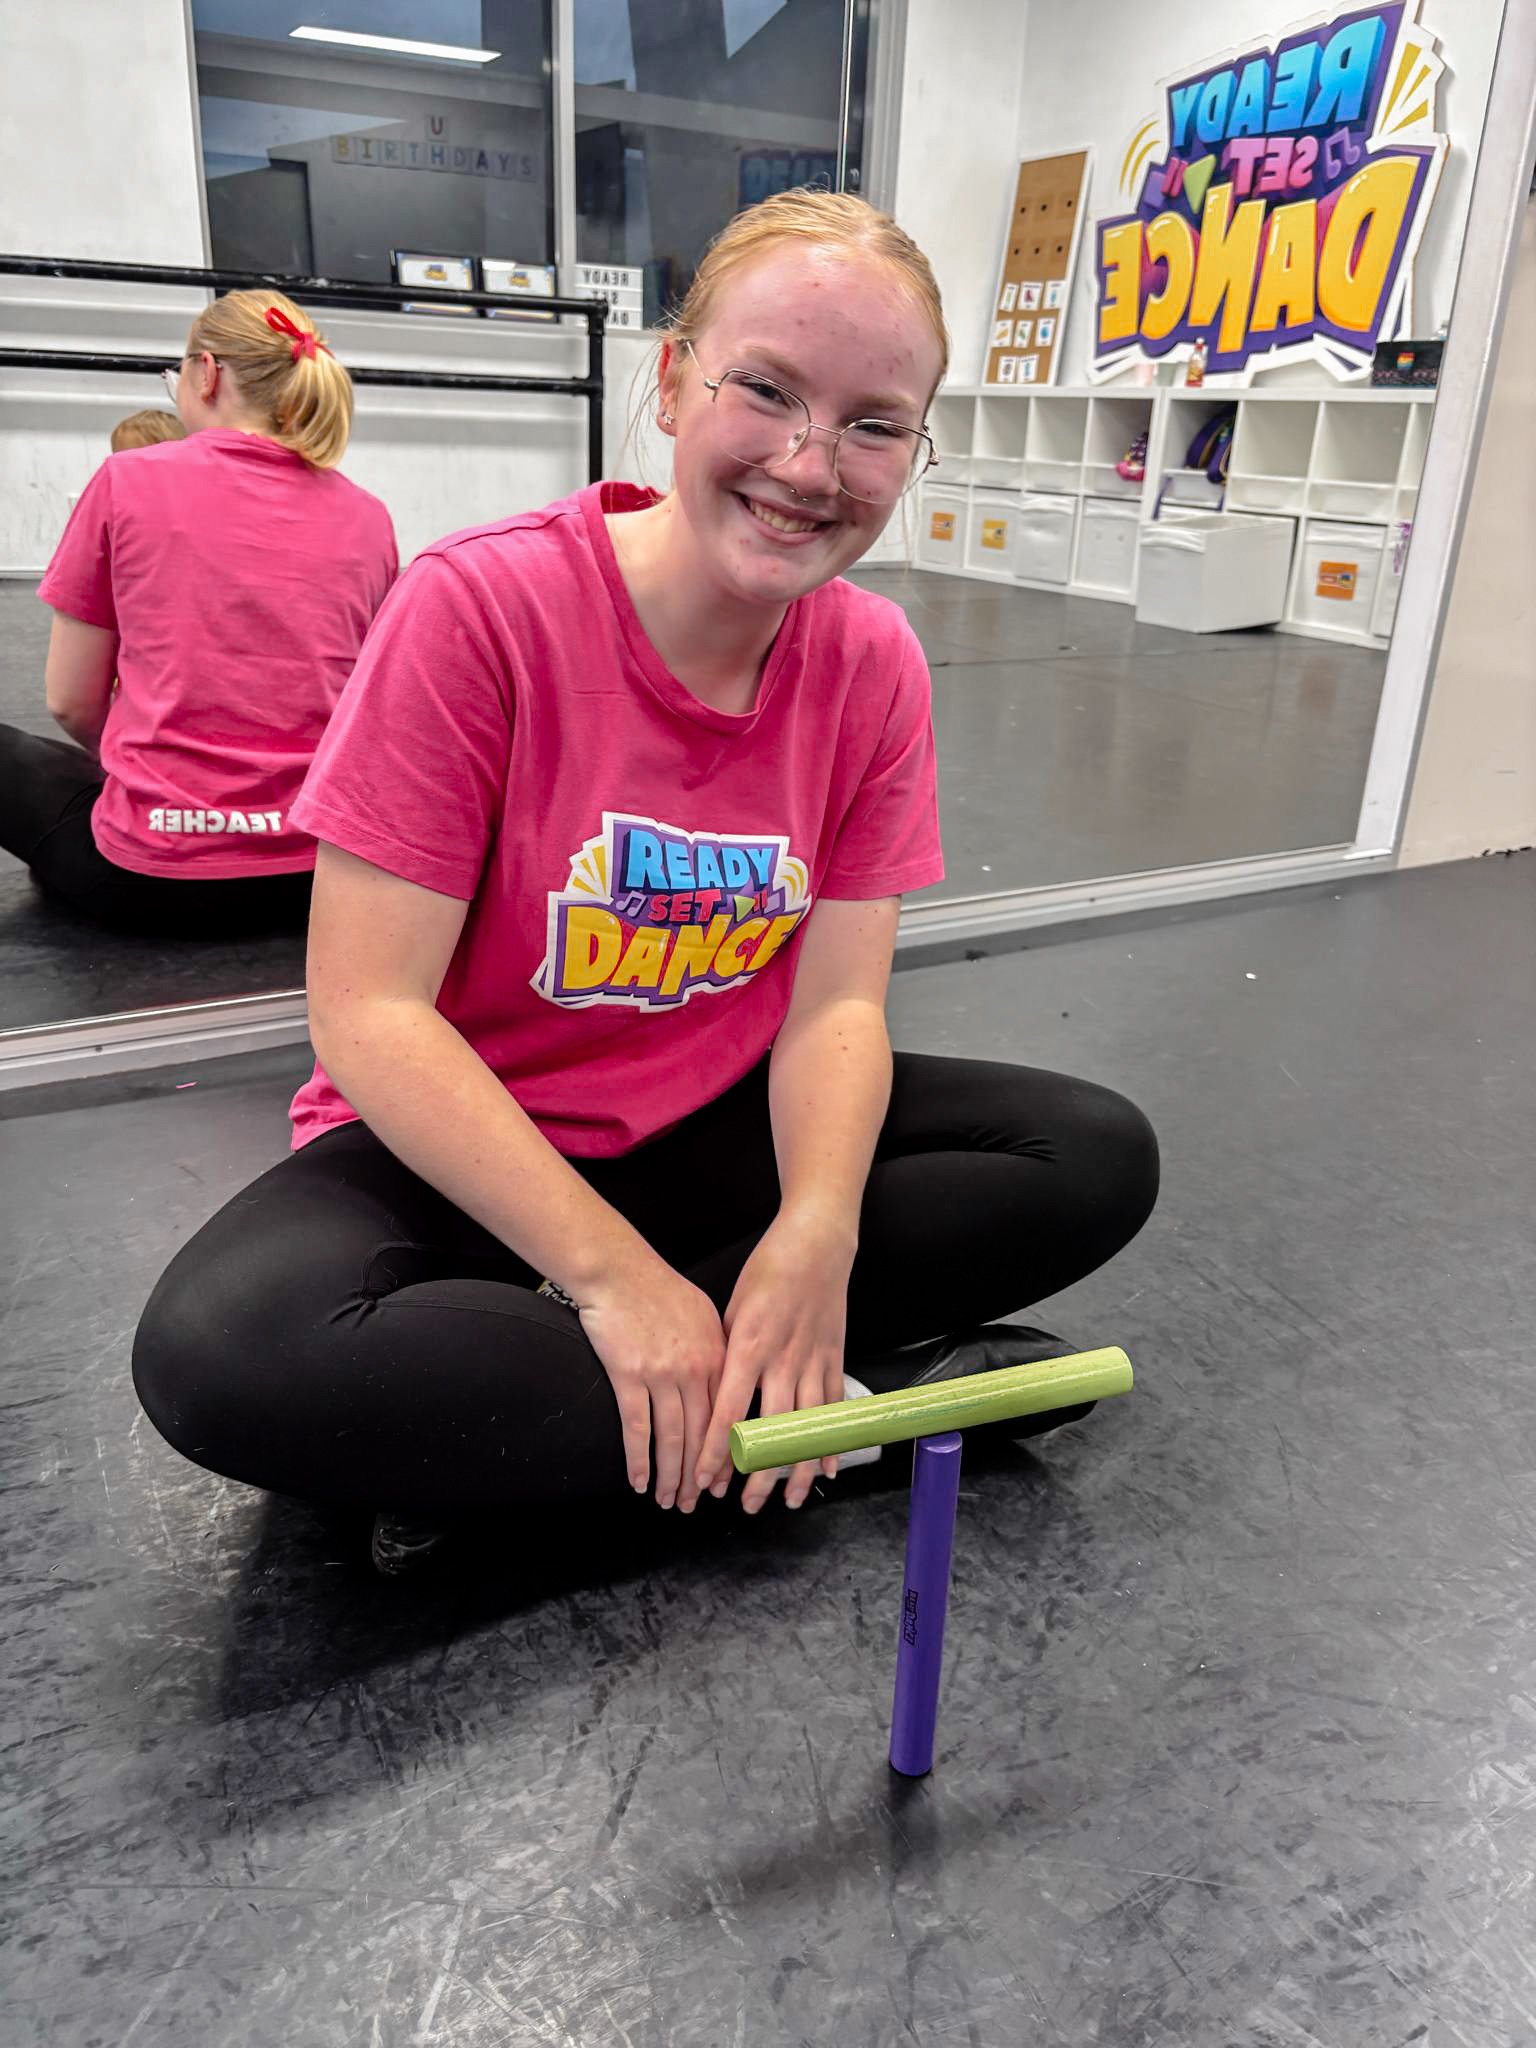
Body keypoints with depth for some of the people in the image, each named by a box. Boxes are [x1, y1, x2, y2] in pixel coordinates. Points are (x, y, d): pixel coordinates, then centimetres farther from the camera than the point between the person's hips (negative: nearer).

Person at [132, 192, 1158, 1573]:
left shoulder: (875, 667, -5)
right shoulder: (479, 606, -19)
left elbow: (837, 1003, -8)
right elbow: (369, 1014, -20)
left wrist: (816, 1235, -28)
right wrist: (612, 1269, -26)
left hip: (722, 1133, 4)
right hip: (454, 1145, -3)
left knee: (1101, 1159, -9)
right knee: (221, 1350, -33)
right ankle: (851, 1403, -17)